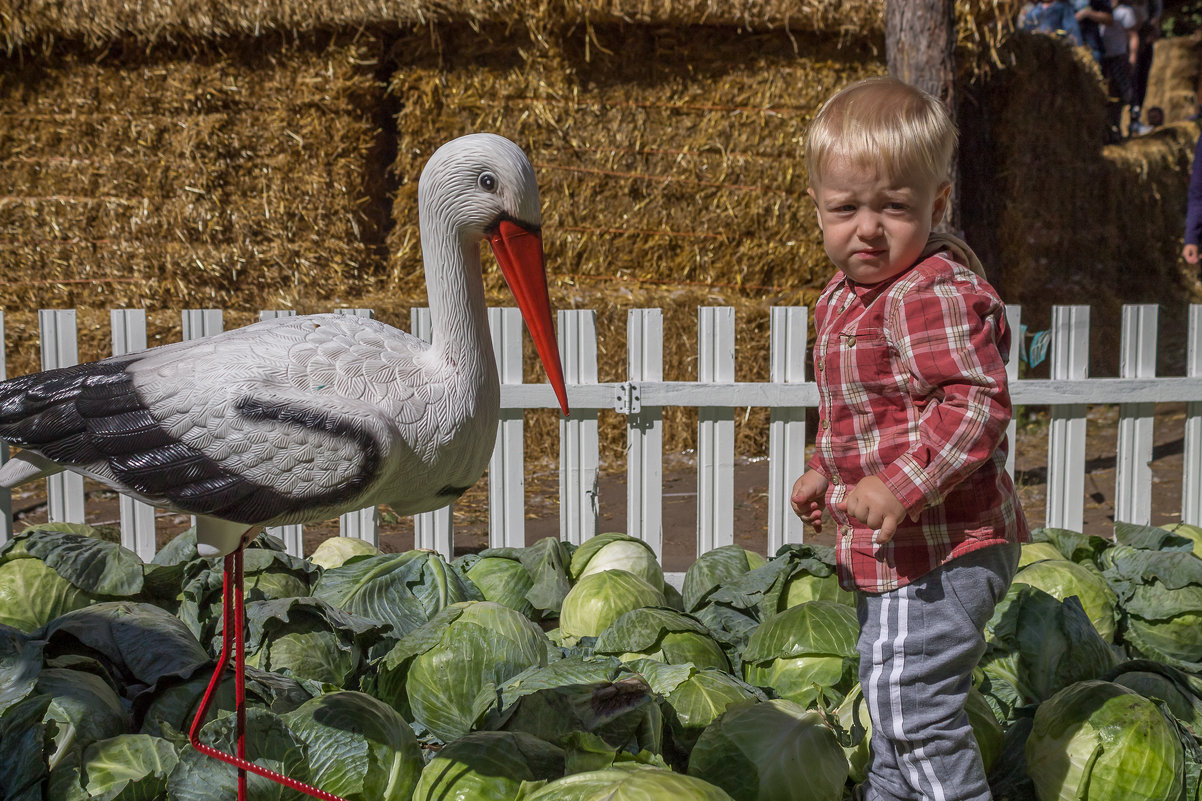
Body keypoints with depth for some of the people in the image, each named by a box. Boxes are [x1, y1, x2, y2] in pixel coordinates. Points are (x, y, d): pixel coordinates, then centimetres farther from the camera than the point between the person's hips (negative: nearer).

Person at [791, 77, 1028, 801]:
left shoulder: (940, 294, -22)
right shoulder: (847, 295, 10)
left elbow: (979, 403, -29)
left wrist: (901, 484, -33)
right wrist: (826, 469, 22)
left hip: (940, 550, -11)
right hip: (894, 551, 11)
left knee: (914, 702, -7)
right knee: (888, 693, 25)